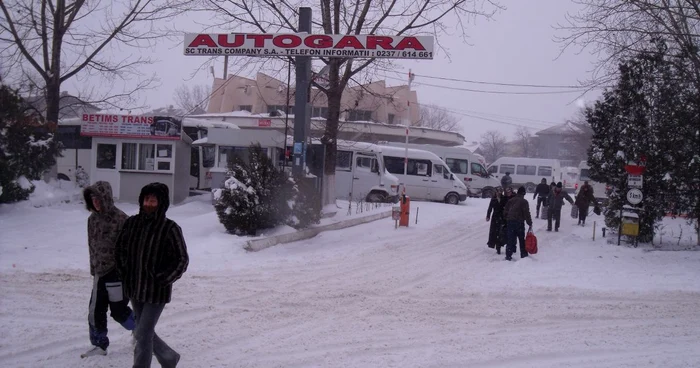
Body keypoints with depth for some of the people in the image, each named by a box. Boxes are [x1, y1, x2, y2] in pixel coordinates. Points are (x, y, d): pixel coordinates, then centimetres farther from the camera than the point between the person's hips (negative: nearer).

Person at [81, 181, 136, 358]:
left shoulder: (120, 218, -15)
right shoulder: (93, 219, 6)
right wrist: (94, 268, 19)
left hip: (117, 271, -6)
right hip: (100, 272, 7)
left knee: (118, 310, 1)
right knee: (96, 310, 5)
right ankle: (99, 345, 17)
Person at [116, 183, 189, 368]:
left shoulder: (170, 228, -15)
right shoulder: (132, 223, -1)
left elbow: (182, 259, -10)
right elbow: (121, 248, 16)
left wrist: (162, 280, -14)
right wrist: (125, 271, 8)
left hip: (156, 291, -6)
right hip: (135, 288, 6)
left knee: (143, 334, -6)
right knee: (145, 332, 17)